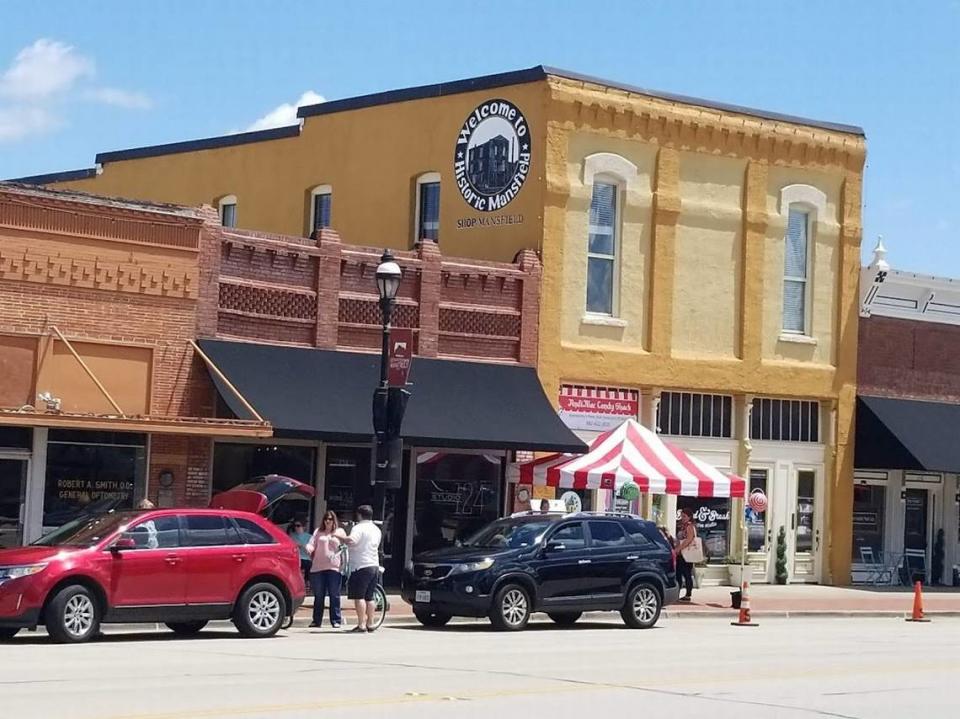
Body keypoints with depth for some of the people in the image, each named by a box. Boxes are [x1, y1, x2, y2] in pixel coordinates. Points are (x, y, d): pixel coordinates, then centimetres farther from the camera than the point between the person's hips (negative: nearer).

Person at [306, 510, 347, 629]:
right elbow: (311, 544, 6)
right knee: (318, 595, 5)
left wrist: (344, 564, 3)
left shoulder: (340, 532, 13)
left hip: (334, 567, -1)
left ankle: (335, 621, 0)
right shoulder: (318, 532, 15)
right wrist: (308, 549, -15)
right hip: (318, 567, 1)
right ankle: (316, 620, 11)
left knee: (334, 595, -3)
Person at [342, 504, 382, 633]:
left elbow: (351, 541, -28)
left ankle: (361, 624, -11)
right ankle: (370, 623, 14)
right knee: (369, 597, 13)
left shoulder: (359, 528, -11)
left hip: (361, 566, -8)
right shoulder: (376, 529, 16)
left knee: (359, 596, -6)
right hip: (374, 565, 8)